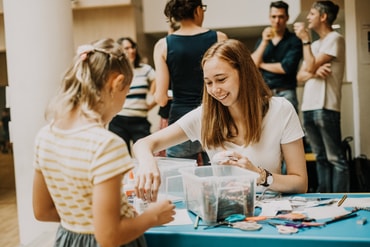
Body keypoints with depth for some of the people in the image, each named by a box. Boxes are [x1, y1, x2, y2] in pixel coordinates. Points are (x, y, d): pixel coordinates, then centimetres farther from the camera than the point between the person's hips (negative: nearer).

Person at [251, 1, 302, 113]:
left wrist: (262, 64, 2)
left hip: (285, 94, -3)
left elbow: (287, 68, -10)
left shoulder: (294, 41, 0)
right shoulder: (262, 40, 15)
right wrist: (264, 42, -8)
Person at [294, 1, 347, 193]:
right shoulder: (316, 44, 22)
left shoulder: (334, 39, -3)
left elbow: (311, 66, -12)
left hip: (325, 108, -8)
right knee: (321, 157, 10)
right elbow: (300, 76, 14)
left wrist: (305, 39, -3)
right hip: (308, 107, 8)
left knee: (335, 158, -7)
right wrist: (314, 72, -8)